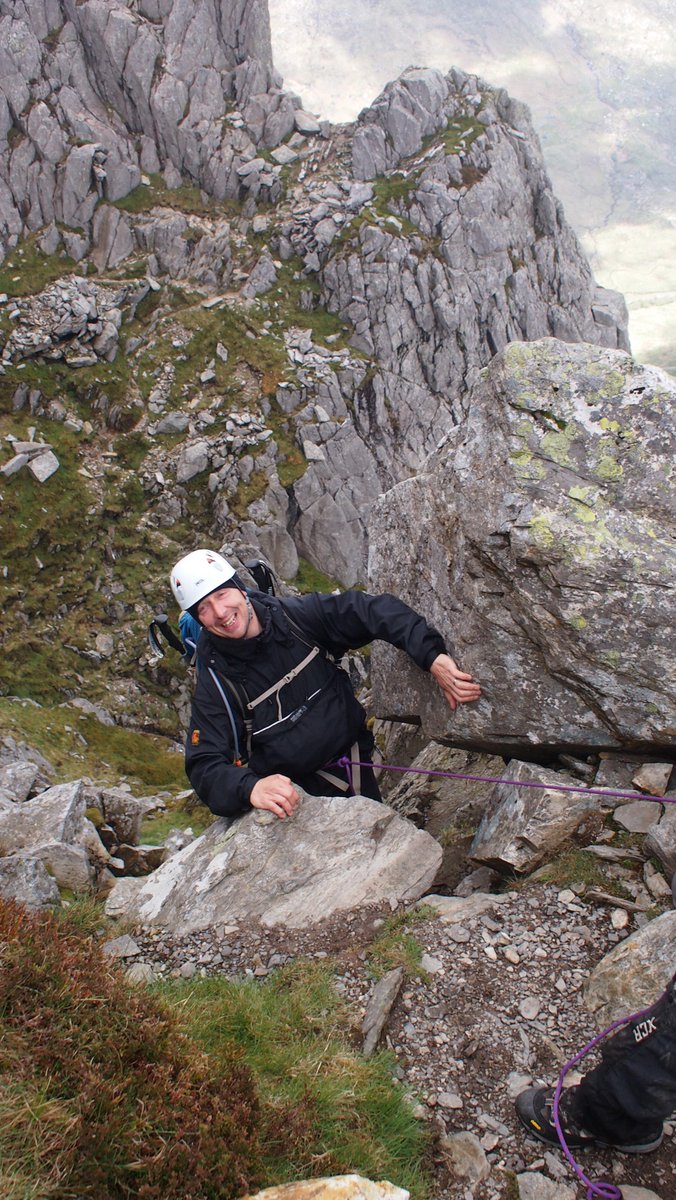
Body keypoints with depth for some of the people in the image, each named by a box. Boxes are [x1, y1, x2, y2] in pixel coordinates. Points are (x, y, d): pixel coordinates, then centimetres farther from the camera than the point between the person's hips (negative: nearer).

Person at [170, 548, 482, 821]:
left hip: (355, 768, 3)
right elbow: (205, 766, -22)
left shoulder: (295, 615, -10)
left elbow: (369, 610, -14)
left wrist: (432, 656, -29)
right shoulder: (215, 679, -16)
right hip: (294, 797, -2)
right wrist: (250, 788, -45)